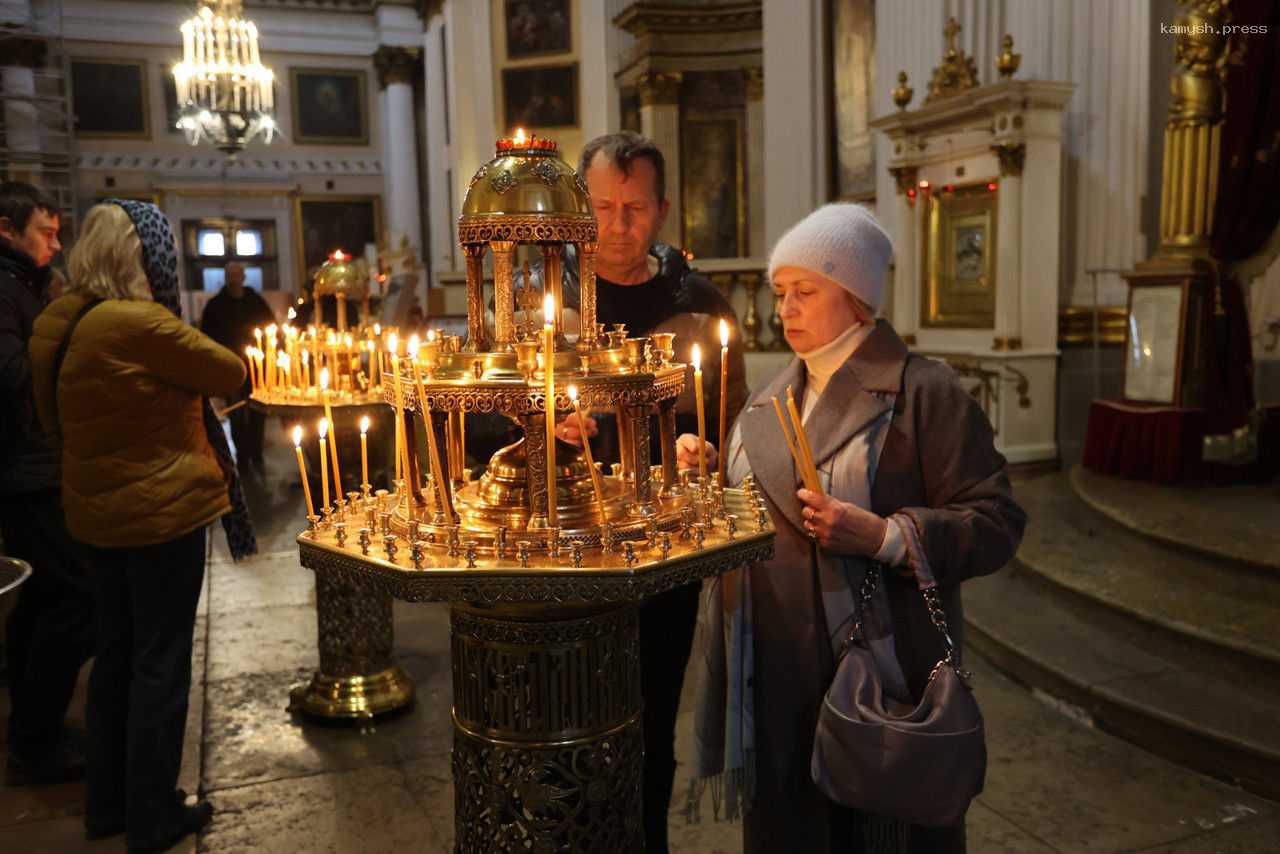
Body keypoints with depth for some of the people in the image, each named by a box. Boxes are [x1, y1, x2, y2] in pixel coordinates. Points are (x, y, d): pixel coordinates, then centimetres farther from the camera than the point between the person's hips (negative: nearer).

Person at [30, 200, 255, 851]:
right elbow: (231, 373, -14)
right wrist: (199, 360, 9)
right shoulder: (139, 323, -21)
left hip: (101, 511, 8)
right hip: (161, 511, -8)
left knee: (116, 652, 19)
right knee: (161, 662, 4)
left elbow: (51, 414, 14)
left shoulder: (59, 325, 5)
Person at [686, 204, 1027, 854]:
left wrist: (885, 537, -23)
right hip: (775, 679, 6)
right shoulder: (770, 402, 13)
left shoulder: (925, 393, -8)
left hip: (881, 678, -5)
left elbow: (995, 524, -12)